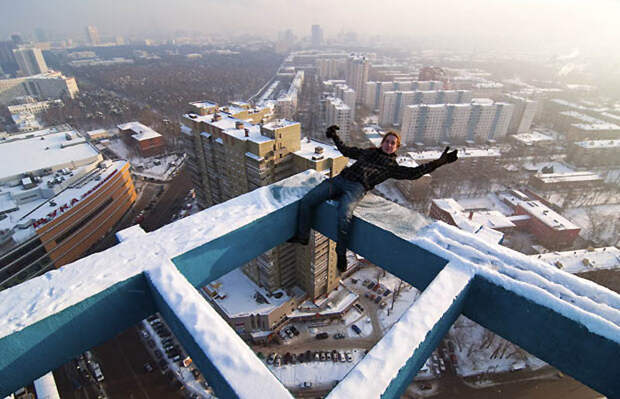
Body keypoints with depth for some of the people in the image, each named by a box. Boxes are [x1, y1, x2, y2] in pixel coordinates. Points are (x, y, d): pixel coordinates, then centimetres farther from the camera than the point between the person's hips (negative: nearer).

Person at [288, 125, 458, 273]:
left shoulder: (392, 166, 17)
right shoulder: (368, 151, 29)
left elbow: (413, 173, 7)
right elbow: (346, 150, 39)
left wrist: (437, 162, 2)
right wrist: (334, 137, 34)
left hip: (357, 188, -5)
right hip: (340, 179, 5)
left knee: (343, 216, -35)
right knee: (306, 201, -10)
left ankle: (341, 253, -9)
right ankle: (302, 236, 10)